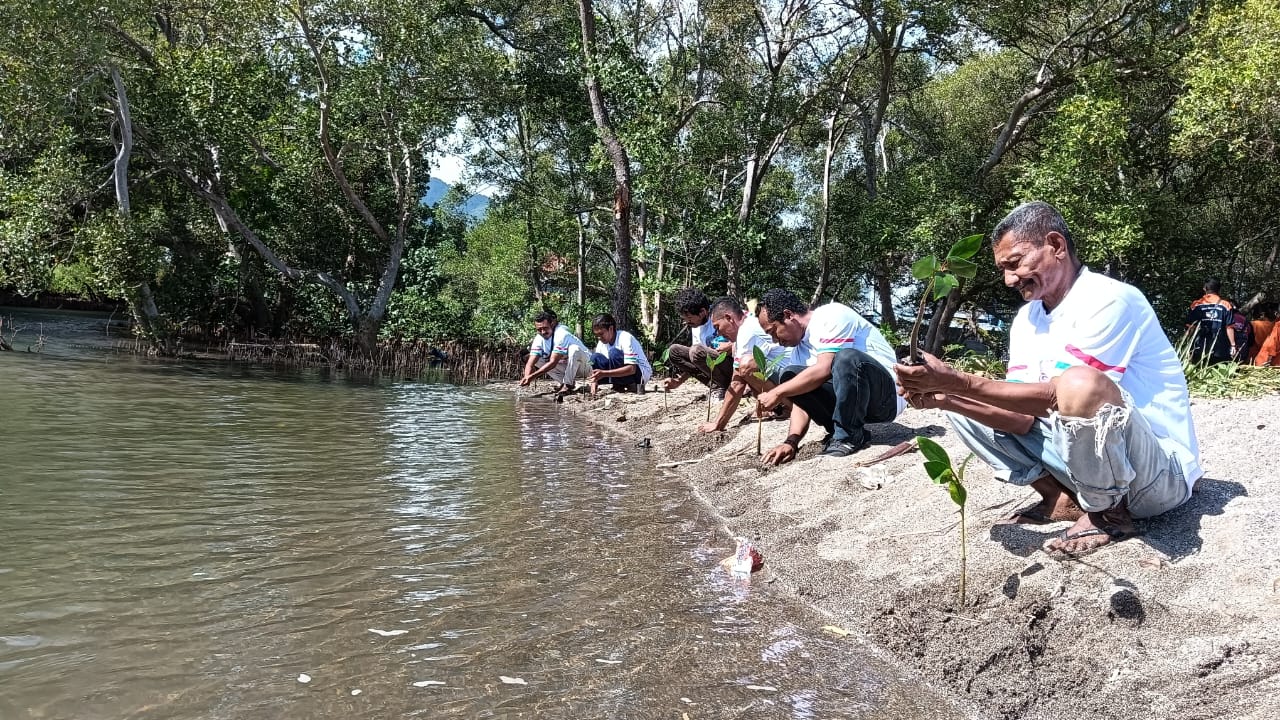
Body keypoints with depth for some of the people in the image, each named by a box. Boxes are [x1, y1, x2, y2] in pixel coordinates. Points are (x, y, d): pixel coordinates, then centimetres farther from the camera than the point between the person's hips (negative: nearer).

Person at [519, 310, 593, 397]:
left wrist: (532, 376, -39)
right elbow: (530, 363, -15)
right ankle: (561, 382, -5)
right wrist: (527, 377, -36)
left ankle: (568, 385, -26)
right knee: (536, 358, -7)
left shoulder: (562, 334, -28)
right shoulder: (539, 339, -8)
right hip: (564, 367, 6)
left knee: (574, 348, -36)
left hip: (584, 366, -6)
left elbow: (553, 363, -34)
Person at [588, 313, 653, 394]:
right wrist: (594, 382, -25)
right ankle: (619, 386, -9)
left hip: (641, 373, -7)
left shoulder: (626, 338, -23)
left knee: (614, 353, -30)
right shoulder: (602, 343, -2)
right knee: (595, 357, -12)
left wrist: (604, 373, -39)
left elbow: (631, 369, -32)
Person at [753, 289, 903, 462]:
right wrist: (791, 442, -11)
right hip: (854, 403, 7)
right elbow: (801, 400, 4)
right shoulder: (798, 349, 10)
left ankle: (850, 436, -17)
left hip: (887, 396, -7)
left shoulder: (832, 316, -13)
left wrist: (778, 393, -20)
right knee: (790, 375, -5)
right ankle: (839, 432, -3)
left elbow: (824, 368, -26)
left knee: (846, 357, -35)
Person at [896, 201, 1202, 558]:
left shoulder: (1109, 300, -18)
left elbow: (1053, 398, -27)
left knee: (1080, 385, -38)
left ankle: (1108, 512, -12)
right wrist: (944, 397, -17)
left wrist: (957, 381, -30)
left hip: (1160, 473, -7)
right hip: (1089, 453, 7)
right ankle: (1064, 499, 3)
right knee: (961, 404, 3)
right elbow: (1024, 418, -3)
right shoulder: (1027, 320, 6)